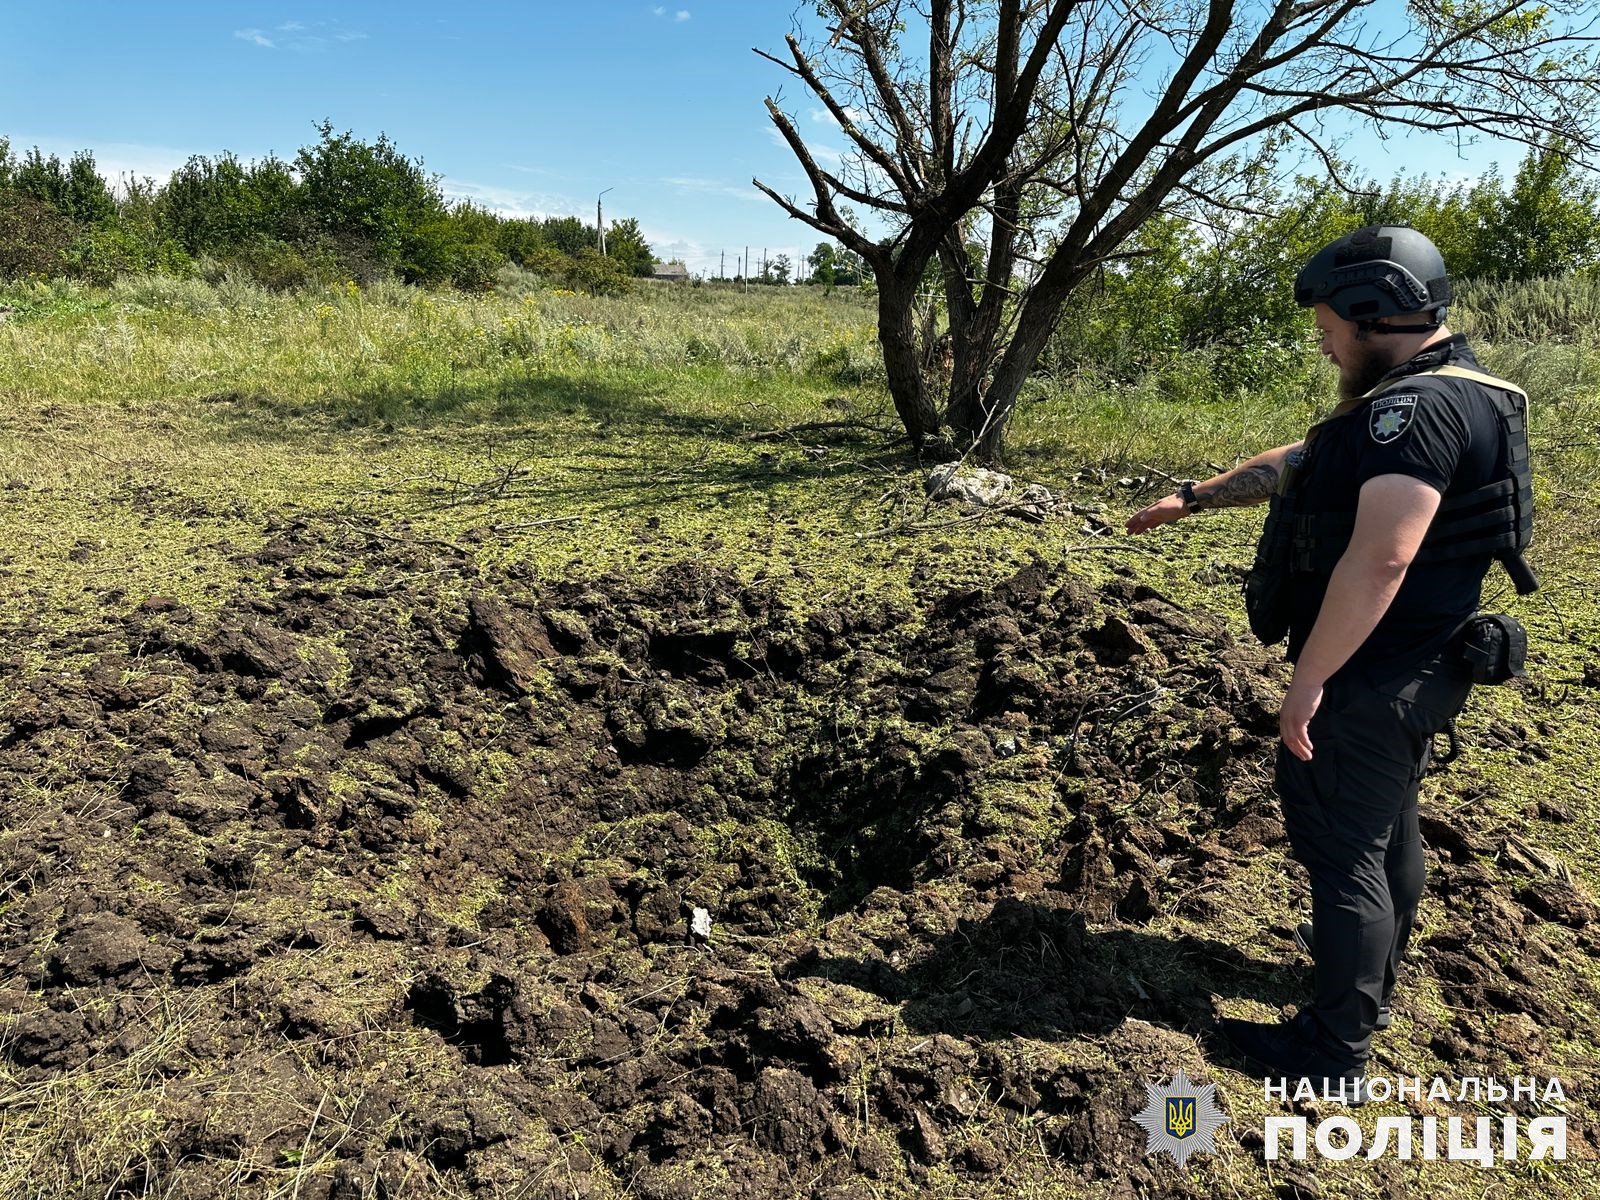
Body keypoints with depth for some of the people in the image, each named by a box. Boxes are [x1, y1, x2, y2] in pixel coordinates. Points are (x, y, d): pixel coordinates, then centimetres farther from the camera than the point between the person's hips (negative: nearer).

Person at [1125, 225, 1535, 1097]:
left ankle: (1334, 1051, 13)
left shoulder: (1418, 408, -23)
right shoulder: (1433, 394, 12)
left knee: (1342, 844, -1)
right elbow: (1294, 463, 20)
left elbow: (1379, 560, -31)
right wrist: (1194, 497, 24)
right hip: (1403, 673, 11)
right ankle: (1372, 976, 43)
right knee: (1386, 824, 23)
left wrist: (1307, 680, -27)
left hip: (1371, 677, -11)